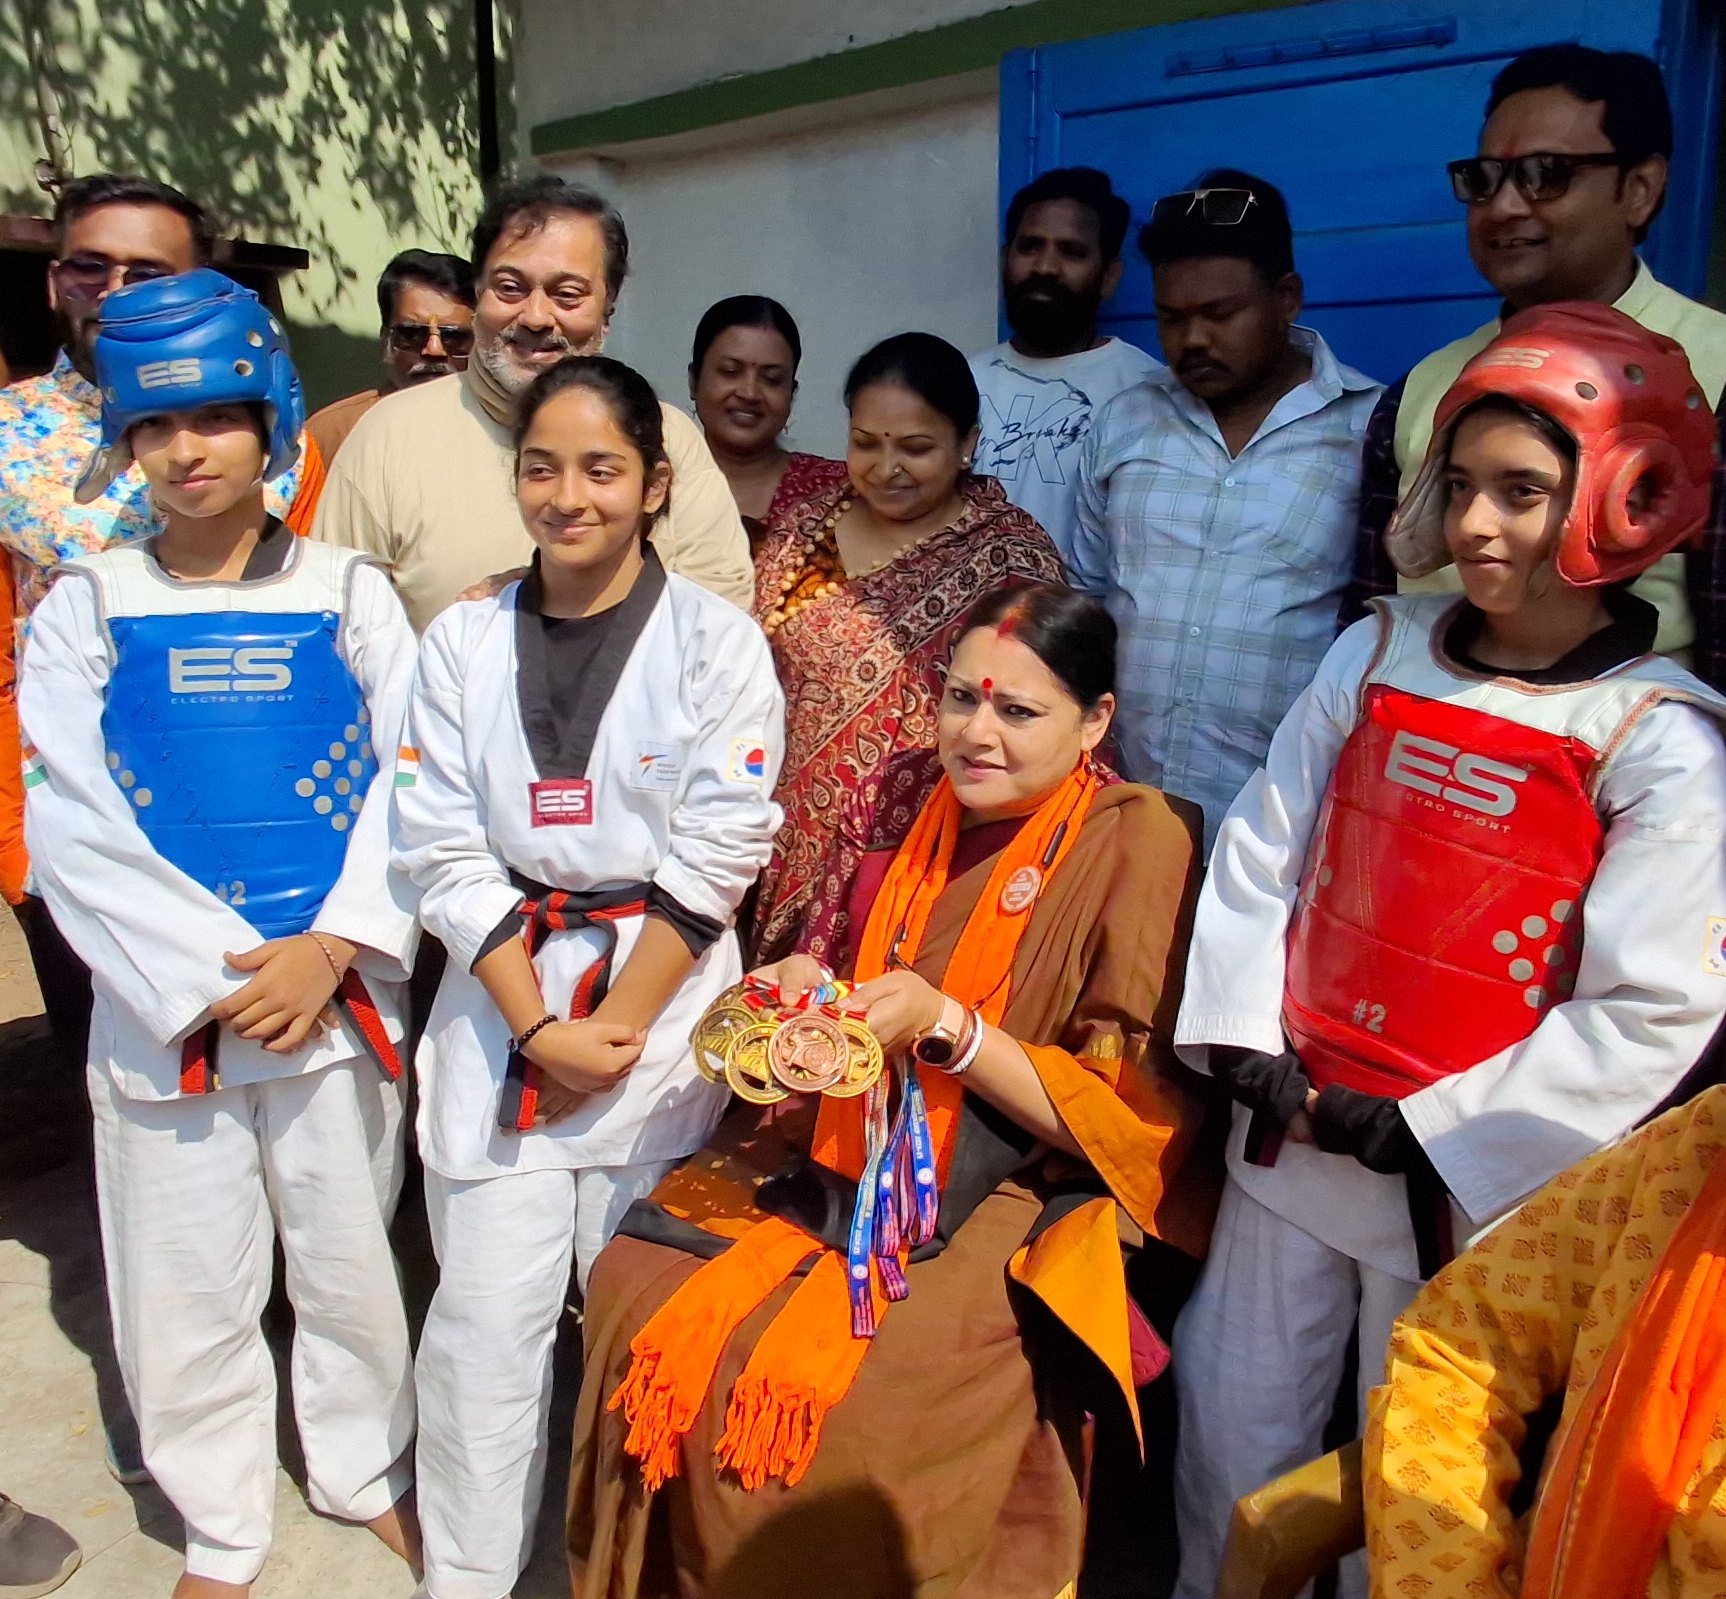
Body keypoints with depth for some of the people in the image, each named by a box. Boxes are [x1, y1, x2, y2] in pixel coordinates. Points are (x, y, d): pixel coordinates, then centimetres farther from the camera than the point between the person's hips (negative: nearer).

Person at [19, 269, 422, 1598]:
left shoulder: (348, 592, 2)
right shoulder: (85, 609, 4)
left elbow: (412, 781, -4)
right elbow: (70, 824, -3)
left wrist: (333, 949, -14)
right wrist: (213, 974, -10)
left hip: (337, 989, 0)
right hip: (160, 1009, 1)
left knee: (350, 1255, 13)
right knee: (185, 1283, 12)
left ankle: (366, 1468, 38)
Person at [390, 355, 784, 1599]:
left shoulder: (718, 641, -2)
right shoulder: (464, 643, 5)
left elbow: (717, 853, -7)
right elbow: (444, 850, 1)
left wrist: (616, 1027, -9)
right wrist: (538, 1024, -8)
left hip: (663, 1002, -2)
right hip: (497, 1002, 2)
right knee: (485, 1318, 6)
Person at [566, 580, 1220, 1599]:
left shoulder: (1137, 844, -13)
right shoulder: (923, 808, 5)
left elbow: (1129, 1123, -13)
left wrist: (944, 1027, -22)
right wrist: (809, 989, -4)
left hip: (1014, 1209, -6)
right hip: (859, 1159, 6)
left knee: (820, 1394, -24)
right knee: (640, 1285, -8)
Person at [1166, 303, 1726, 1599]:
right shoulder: (1378, 653, 2)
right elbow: (1258, 855, 2)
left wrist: (1430, 1134, -14)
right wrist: (1245, 1048, -6)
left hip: (1463, 1182, -3)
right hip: (1286, 1138, 4)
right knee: (1228, 1445, 17)